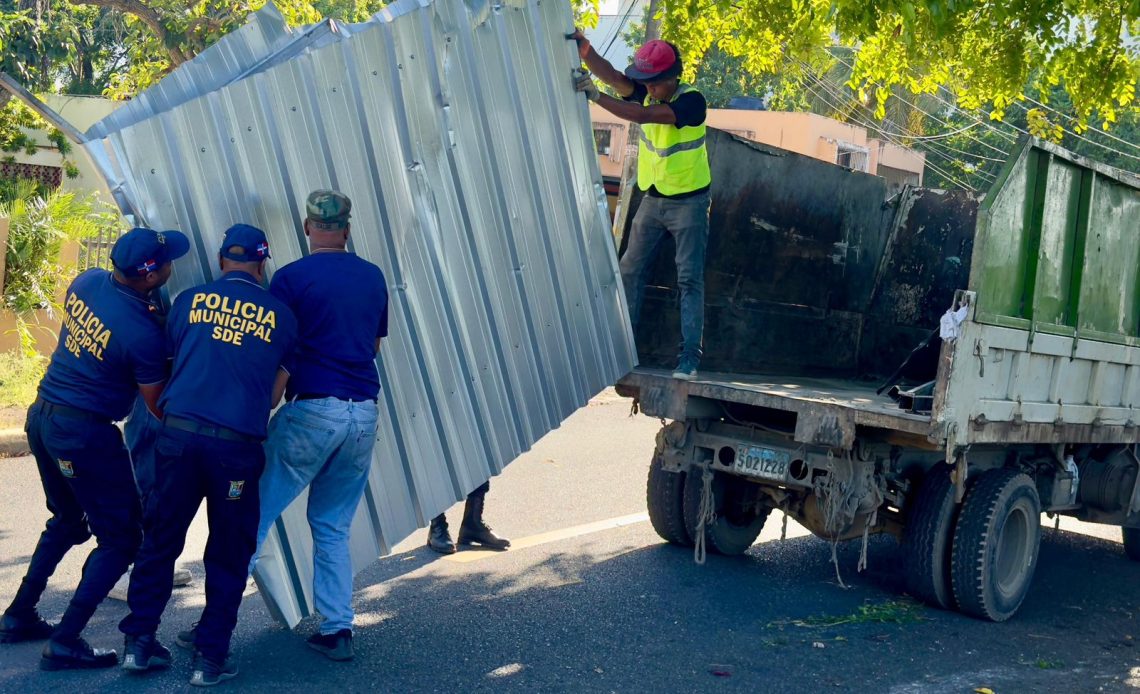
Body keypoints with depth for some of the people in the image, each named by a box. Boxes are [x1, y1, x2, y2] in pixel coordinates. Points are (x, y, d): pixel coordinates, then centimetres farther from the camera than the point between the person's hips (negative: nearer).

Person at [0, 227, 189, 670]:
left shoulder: (87, 281, -1)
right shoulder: (143, 334, -22)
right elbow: (158, 405, -11)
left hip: (42, 414, 9)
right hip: (85, 433, -9)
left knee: (68, 522, 27)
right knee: (121, 538, 4)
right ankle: (65, 642, 3)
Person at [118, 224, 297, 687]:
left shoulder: (189, 301, 8)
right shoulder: (280, 315, 6)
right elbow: (275, 393, 9)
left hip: (179, 434, 2)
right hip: (238, 445, -1)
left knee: (161, 539, 16)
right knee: (228, 554, 11)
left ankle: (139, 641, 23)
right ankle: (210, 657, 16)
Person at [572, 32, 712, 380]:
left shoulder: (692, 101, -19)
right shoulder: (646, 92, -2)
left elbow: (641, 115, -32)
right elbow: (612, 76, -20)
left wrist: (595, 95, -37)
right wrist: (583, 49, -38)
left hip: (689, 202, -6)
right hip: (652, 199, 6)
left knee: (689, 278, -6)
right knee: (630, 270, 6)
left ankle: (690, 354, -5)